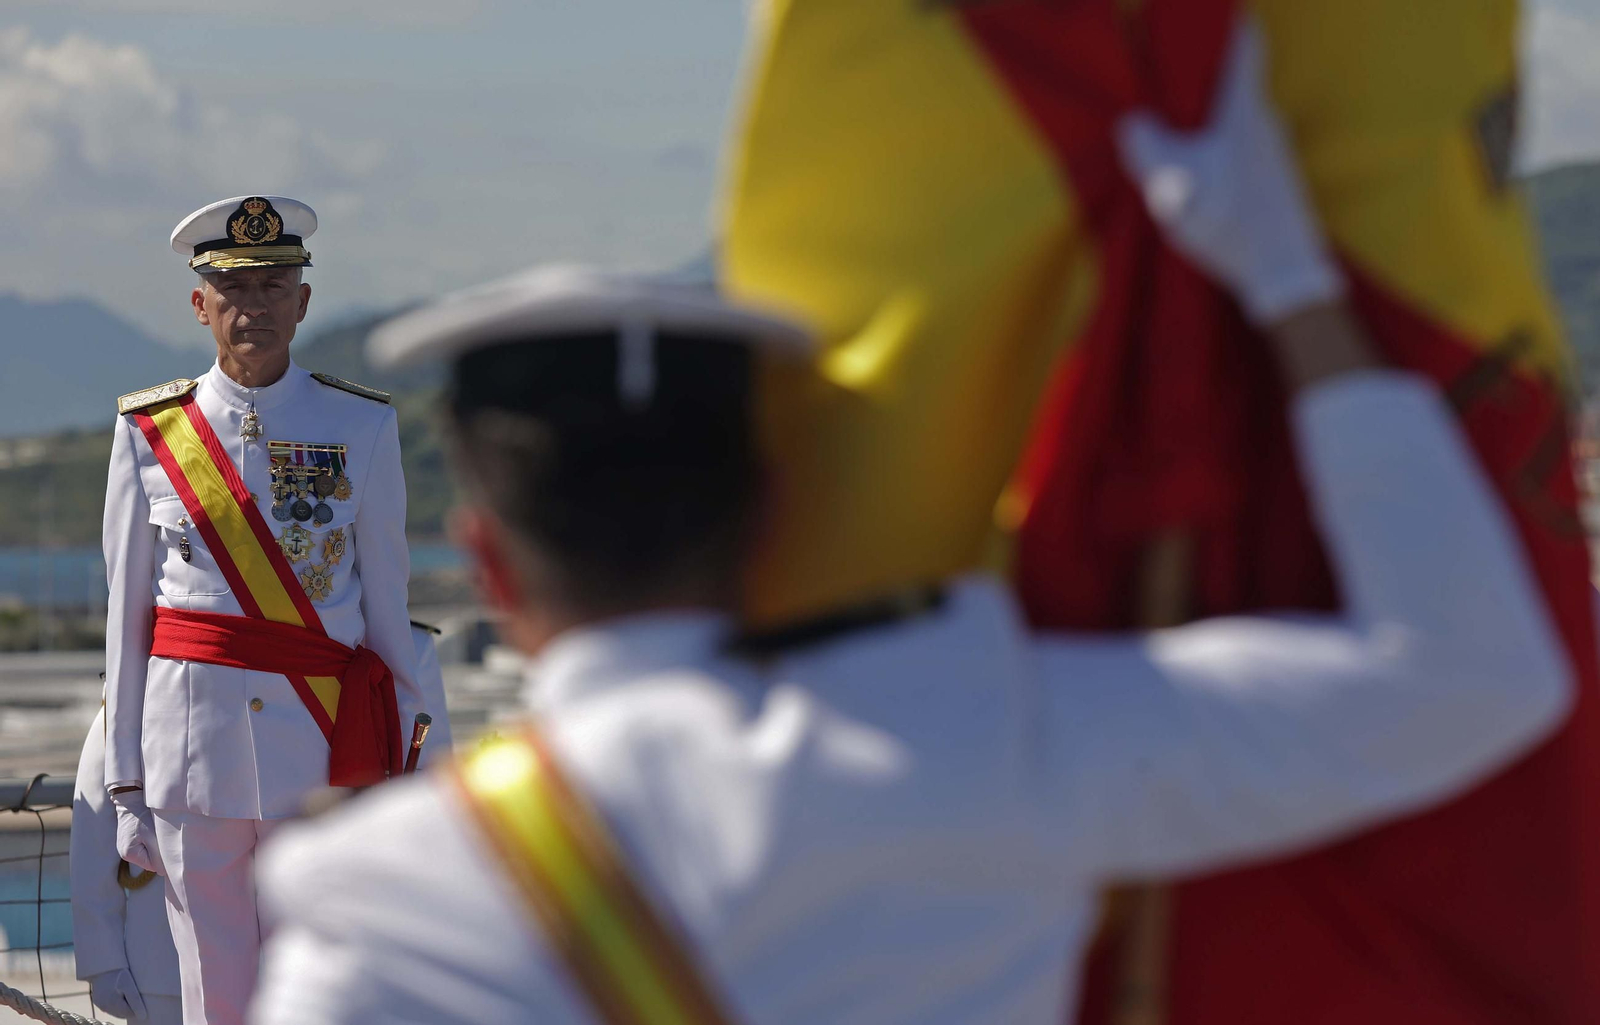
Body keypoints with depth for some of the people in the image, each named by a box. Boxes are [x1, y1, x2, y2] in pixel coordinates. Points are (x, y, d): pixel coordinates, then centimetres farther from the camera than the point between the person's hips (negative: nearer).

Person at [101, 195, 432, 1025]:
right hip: (191, 742, 0)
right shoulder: (150, 431, 5)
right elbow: (126, 617, 6)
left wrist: (398, 768, 6)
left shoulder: (361, 428, 5)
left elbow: (387, 604, 8)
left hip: (324, 744, 0)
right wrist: (125, 785, 4)